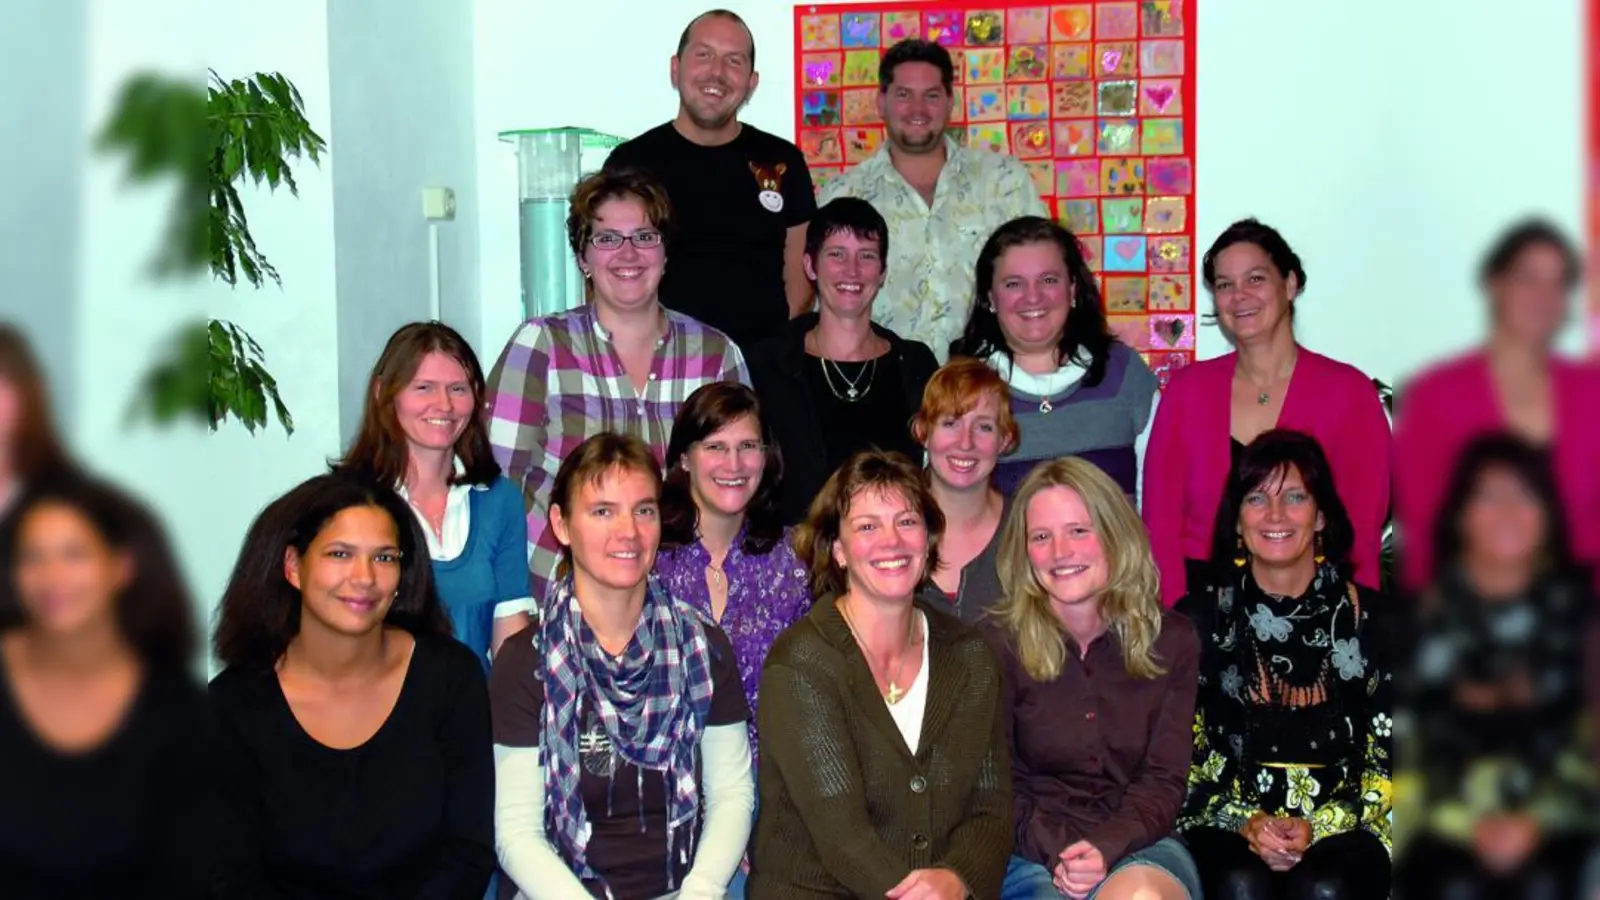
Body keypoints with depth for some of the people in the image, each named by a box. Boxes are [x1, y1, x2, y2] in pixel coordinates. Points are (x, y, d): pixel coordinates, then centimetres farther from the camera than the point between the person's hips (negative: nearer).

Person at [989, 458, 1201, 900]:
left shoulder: (1171, 640, 6)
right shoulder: (1000, 644, 0)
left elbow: (1164, 781, 2)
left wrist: (1106, 850, -17)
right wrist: (1057, 853, -16)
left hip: (1139, 848, 2)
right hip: (1035, 855, -1)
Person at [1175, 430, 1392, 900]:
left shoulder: (1369, 617, 6)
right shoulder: (1198, 617, 6)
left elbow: (1388, 760, 4)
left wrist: (1320, 826, -11)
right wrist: (1246, 821, -11)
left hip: (1342, 827, 0)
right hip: (1227, 826, 0)